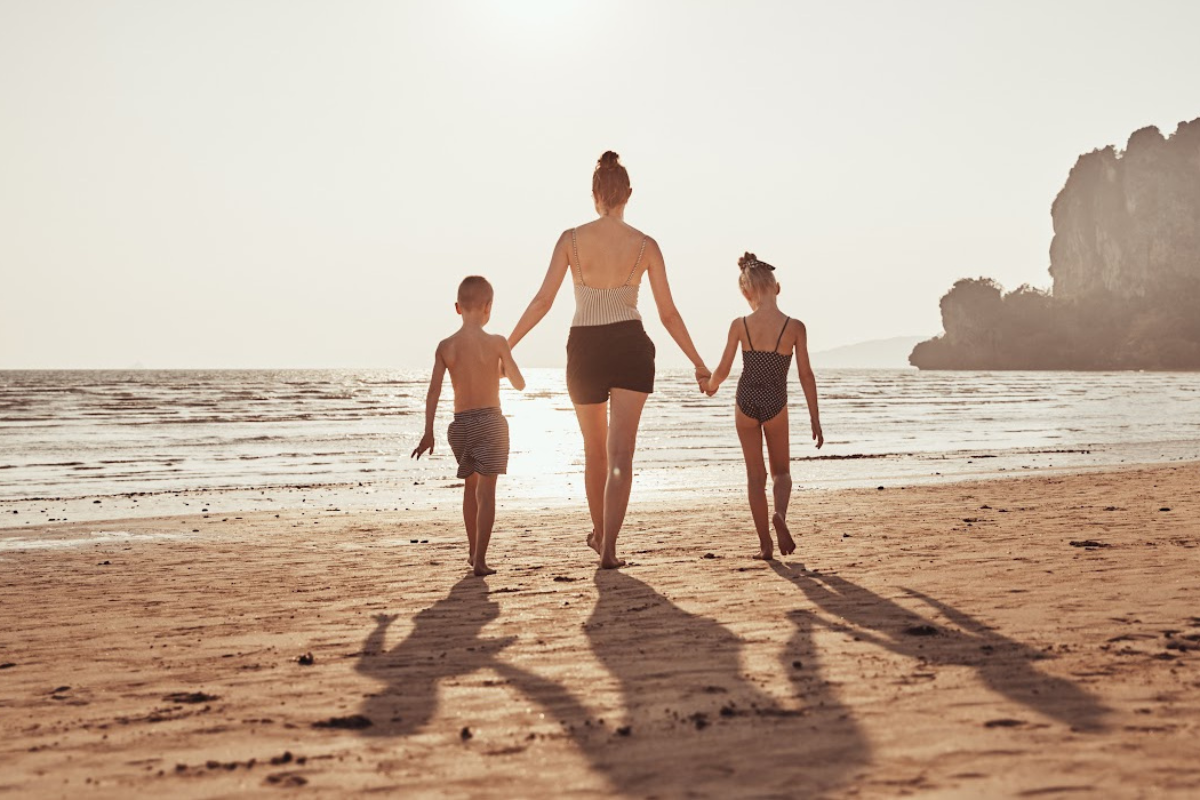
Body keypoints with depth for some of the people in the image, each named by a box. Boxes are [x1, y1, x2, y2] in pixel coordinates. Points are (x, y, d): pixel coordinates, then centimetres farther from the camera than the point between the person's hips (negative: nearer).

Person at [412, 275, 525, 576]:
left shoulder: (445, 346, 0)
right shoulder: (497, 343, -7)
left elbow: (434, 392, -2)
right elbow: (519, 384, 2)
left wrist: (428, 433, 3)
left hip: (460, 424, 4)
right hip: (490, 421, -3)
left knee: (471, 486, 21)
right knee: (486, 491, -4)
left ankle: (472, 550, 30)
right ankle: (480, 558, -12)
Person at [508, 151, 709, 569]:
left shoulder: (571, 239, -2)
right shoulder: (646, 245, 0)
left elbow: (542, 302, -5)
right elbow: (668, 314, 1)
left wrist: (505, 347, 4)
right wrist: (699, 364, 11)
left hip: (584, 349, 1)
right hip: (630, 347, -1)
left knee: (594, 448, 19)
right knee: (620, 453, -2)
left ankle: (600, 533, 36)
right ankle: (608, 547, -13)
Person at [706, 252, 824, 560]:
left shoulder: (740, 325, -7)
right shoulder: (794, 327, -8)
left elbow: (723, 370, -2)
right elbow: (806, 375, -6)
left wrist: (711, 386, 21)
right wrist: (815, 418, 2)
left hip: (746, 402, 1)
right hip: (776, 406, -1)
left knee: (755, 475, 11)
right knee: (781, 471, 19)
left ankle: (765, 544, 10)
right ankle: (780, 514, -12)